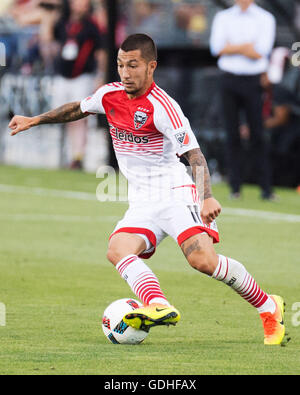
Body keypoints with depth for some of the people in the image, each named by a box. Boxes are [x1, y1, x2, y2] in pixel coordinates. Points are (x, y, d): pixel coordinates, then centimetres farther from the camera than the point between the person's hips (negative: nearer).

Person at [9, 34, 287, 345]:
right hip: (142, 203, 6)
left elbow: (194, 155, -19)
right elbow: (78, 110, 28)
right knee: (117, 250, -23)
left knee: (202, 259, -24)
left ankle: (268, 308, -6)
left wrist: (207, 197, -34)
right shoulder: (109, 95, 5)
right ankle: (159, 307, -43)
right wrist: (34, 120, 31)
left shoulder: (161, 107, -16)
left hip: (175, 194, -6)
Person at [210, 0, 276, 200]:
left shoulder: (265, 18, 6)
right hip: (230, 80, 2)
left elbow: (261, 52, -7)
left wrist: (231, 48, -4)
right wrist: (246, 47, -7)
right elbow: (217, 48, -2)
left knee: (257, 135, -6)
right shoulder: (223, 17, 12)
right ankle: (235, 187, 5)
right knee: (233, 135, 1)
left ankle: (266, 188, -5)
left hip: (253, 81, -2)